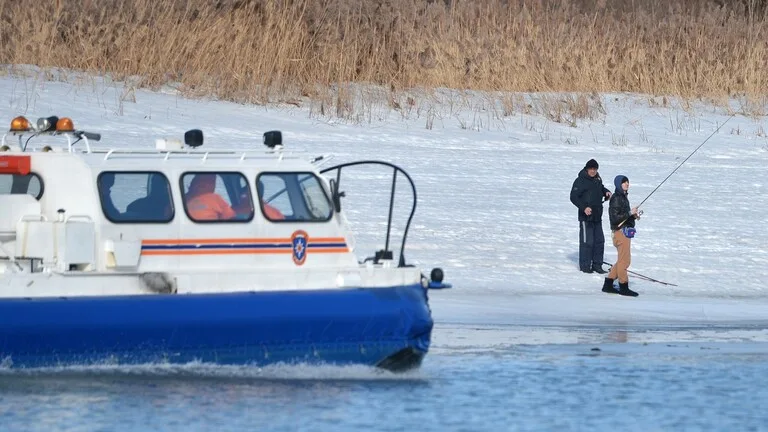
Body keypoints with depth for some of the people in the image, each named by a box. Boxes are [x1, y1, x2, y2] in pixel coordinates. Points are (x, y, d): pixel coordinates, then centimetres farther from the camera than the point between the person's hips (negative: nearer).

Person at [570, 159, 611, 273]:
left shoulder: (597, 179, 12)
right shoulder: (580, 181, -11)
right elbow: (573, 197, -14)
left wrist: (606, 192, 8)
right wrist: (584, 207, -24)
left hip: (597, 216, 8)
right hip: (586, 217, -8)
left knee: (599, 240, 9)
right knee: (587, 241, -6)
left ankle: (597, 265, 18)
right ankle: (585, 265, 2)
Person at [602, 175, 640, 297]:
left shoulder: (624, 197, 15)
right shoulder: (616, 198, -14)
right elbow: (614, 217, -20)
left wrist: (634, 215, 6)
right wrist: (630, 213, -22)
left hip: (626, 231, 10)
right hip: (620, 231, -10)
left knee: (622, 260, 14)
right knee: (624, 260, -4)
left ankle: (608, 284, 19)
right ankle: (624, 287, 4)